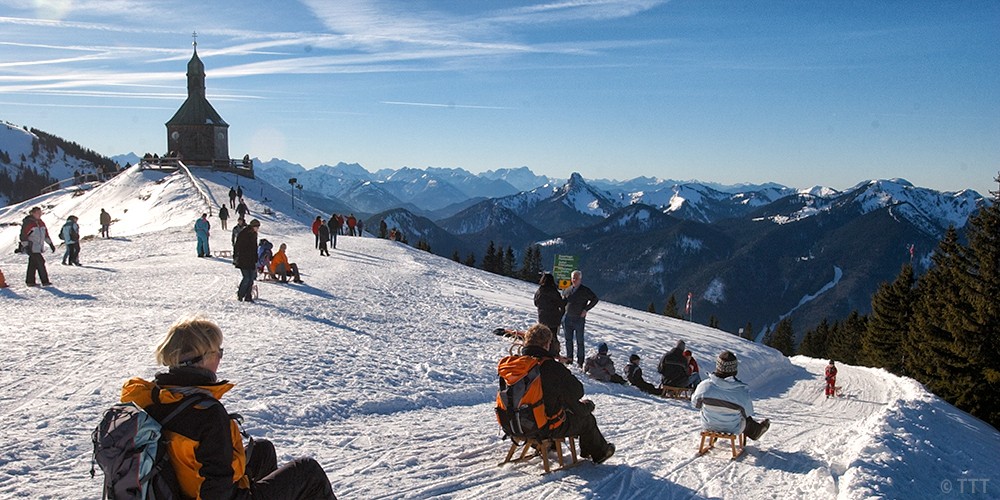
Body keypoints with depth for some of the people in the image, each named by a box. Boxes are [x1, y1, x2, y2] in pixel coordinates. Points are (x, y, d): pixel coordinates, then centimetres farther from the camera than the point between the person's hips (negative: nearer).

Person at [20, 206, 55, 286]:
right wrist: (26, 246, -20)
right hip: (31, 248, -8)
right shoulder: (27, 223, -11)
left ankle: (30, 281, 18)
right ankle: (45, 281, -9)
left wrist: (51, 244, 18)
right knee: (40, 262, -12)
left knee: (33, 263, 12)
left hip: (38, 247, 8)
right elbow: (23, 236, -14)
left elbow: (46, 234, 20)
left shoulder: (40, 222, 13)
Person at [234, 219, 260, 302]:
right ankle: (240, 295, 3)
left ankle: (248, 297, 9)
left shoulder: (254, 234, 13)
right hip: (242, 260, -7)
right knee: (247, 278, -13)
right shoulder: (243, 233, -11)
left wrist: (255, 260, 23)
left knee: (251, 278, 3)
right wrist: (235, 257, -15)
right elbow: (237, 246, -11)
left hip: (251, 260, 7)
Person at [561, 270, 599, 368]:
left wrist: (585, 309, -7)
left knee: (580, 341, 2)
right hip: (568, 319, 4)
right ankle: (569, 359, 22)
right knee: (568, 340, 10)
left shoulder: (585, 290, -5)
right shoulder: (567, 290, 8)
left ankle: (580, 361, 8)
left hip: (579, 319, -4)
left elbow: (595, 299, -2)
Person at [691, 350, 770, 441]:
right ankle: (756, 431, 55)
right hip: (732, 429, -2)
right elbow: (748, 413, -12)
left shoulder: (704, 385, -24)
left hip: (708, 426, 2)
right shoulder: (742, 391, -27)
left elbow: (695, 402, -5)